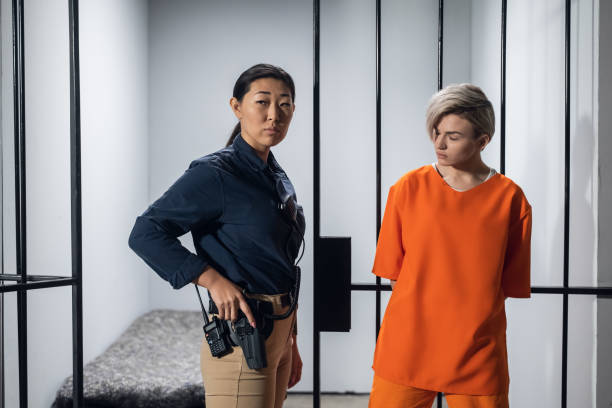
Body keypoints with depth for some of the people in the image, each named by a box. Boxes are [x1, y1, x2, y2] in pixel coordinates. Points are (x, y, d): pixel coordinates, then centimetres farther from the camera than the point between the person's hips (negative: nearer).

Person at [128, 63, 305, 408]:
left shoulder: (278, 178, 11)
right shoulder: (216, 174, -12)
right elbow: (145, 234, -16)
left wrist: (291, 342, 18)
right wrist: (214, 280, -22)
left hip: (279, 334, 8)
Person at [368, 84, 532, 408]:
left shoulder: (510, 199, 0)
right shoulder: (409, 188, 1)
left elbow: (511, 284, 4)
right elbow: (392, 270, 5)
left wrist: (472, 319, 0)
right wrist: (420, 312, 0)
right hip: (406, 347, 1)